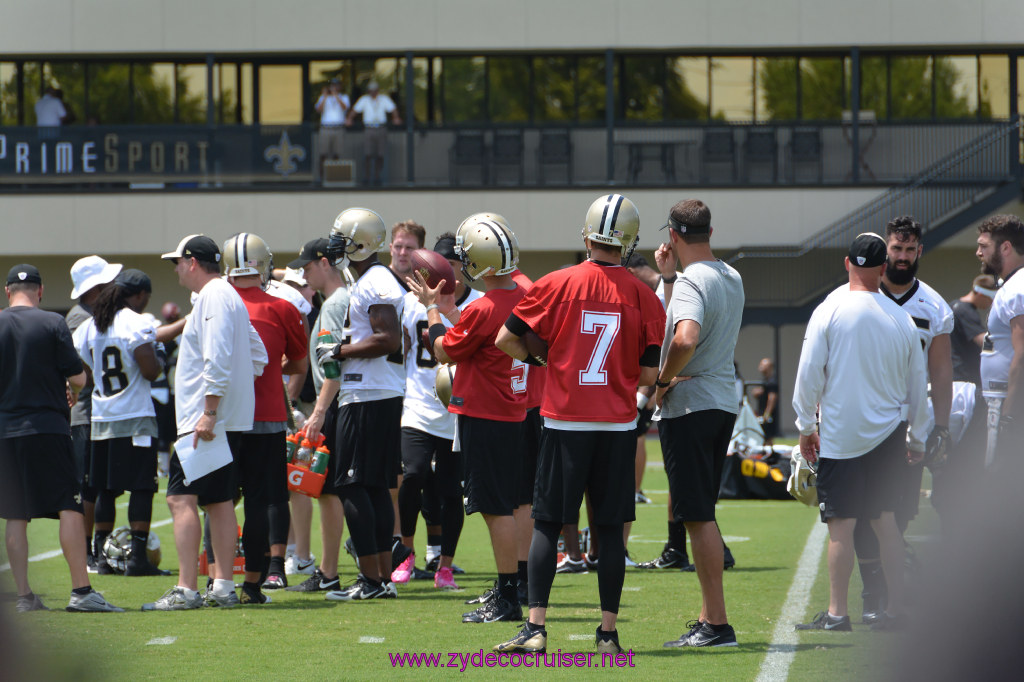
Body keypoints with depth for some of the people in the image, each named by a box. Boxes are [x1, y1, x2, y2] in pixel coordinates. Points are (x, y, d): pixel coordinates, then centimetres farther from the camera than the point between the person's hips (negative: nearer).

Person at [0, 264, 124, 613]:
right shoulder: (53, 323, -5)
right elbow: (78, 378, -5)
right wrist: (71, 391, 17)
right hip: (46, 427, -3)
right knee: (69, 507, -3)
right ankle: (81, 590, -11)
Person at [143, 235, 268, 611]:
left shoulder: (212, 298, -12)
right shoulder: (228, 297, 19)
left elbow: (218, 361, -22)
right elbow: (257, 357, 23)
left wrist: (208, 413, -24)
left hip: (206, 420, -10)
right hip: (234, 420, 10)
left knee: (181, 498, -11)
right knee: (219, 500, 12)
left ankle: (186, 590, -16)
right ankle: (223, 586, 12)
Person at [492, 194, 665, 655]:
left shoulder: (557, 285, -5)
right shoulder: (643, 297, -2)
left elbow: (506, 339, -2)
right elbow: (649, 373, -2)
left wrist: (538, 358, 16)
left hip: (564, 423, -1)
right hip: (618, 426, 1)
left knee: (547, 525, 4)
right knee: (610, 529, 7)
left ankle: (535, 628, -1)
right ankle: (608, 631, 8)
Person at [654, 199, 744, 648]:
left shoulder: (691, 283, -17)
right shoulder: (732, 279, 11)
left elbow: (685, 339, -34)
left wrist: (663, 380, -17)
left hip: (689, 407, -9)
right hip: (725, 404, 9)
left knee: (698, 516, -6)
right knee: (698, 513, 17)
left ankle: (718, 624, -7)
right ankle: (709, 618, 19)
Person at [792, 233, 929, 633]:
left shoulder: (830, 311, -8)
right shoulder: (902, 320, 2)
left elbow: (809, 374, -7)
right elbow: (917, 387, 11)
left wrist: (806, 426, 5)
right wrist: (918, 438, 23)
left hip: (840, 434, -4)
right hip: (889, 434, 4)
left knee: (841, 524, -2)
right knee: (885, 520, 12)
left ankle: (836, 612, -3)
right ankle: (895, 610, 12)